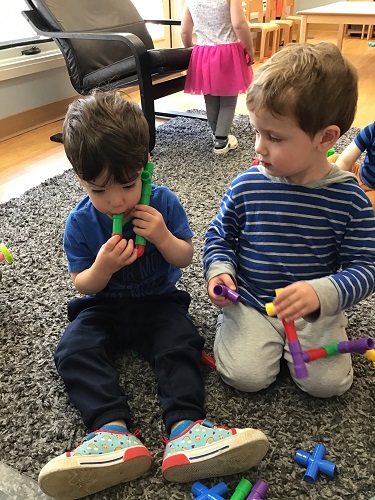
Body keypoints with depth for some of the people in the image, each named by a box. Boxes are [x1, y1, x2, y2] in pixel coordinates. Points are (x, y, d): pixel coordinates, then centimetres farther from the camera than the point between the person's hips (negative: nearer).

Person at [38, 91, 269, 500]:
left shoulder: (163, 202, -8)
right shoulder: (80, 223, -8)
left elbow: (185, 257, -3)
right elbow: (82, 285, -5)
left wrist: (163, 237, -25)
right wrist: (101, 267, -28)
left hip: (157, 301, 0)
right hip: (103, 305, 1)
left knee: (182, 344, -28)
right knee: (73, 351, -25)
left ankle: (185, 429, -36)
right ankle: (113, 430, -37)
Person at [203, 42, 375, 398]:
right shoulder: (246, 187, -9)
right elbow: (220, 237, 6)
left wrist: (321, 294, -28)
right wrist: (219, 271, -14)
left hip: (316, 308, 1)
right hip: (249, 301, 0)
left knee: (328, 383, -12)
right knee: (246, 376, -16)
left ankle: (314, 330, 16)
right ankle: (256, 332, 14)